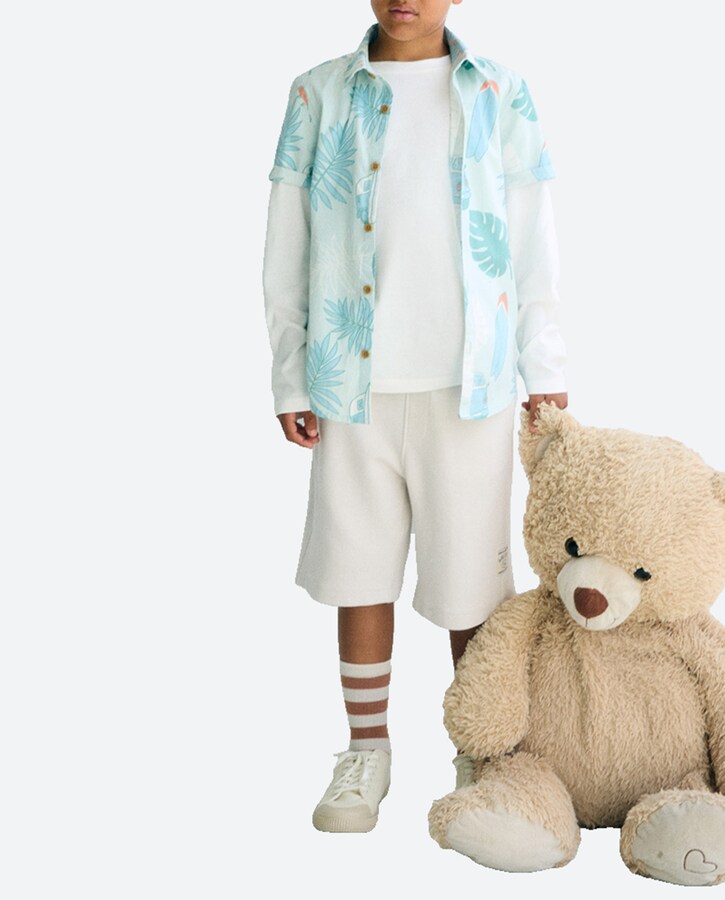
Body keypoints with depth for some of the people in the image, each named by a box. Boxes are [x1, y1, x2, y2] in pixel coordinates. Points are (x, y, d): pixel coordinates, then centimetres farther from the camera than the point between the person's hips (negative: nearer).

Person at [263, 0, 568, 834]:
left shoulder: (500, 95, 4)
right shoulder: (319, 94, 4)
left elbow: (531, 244, 6)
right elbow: (287, 248, 6)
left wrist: (544, 372, 5)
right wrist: (289, 377, 4)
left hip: (469, 381, -1)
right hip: (355, 381, 1)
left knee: (469, 574, 5)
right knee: (359, 568, 8)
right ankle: (367, 749, 24)